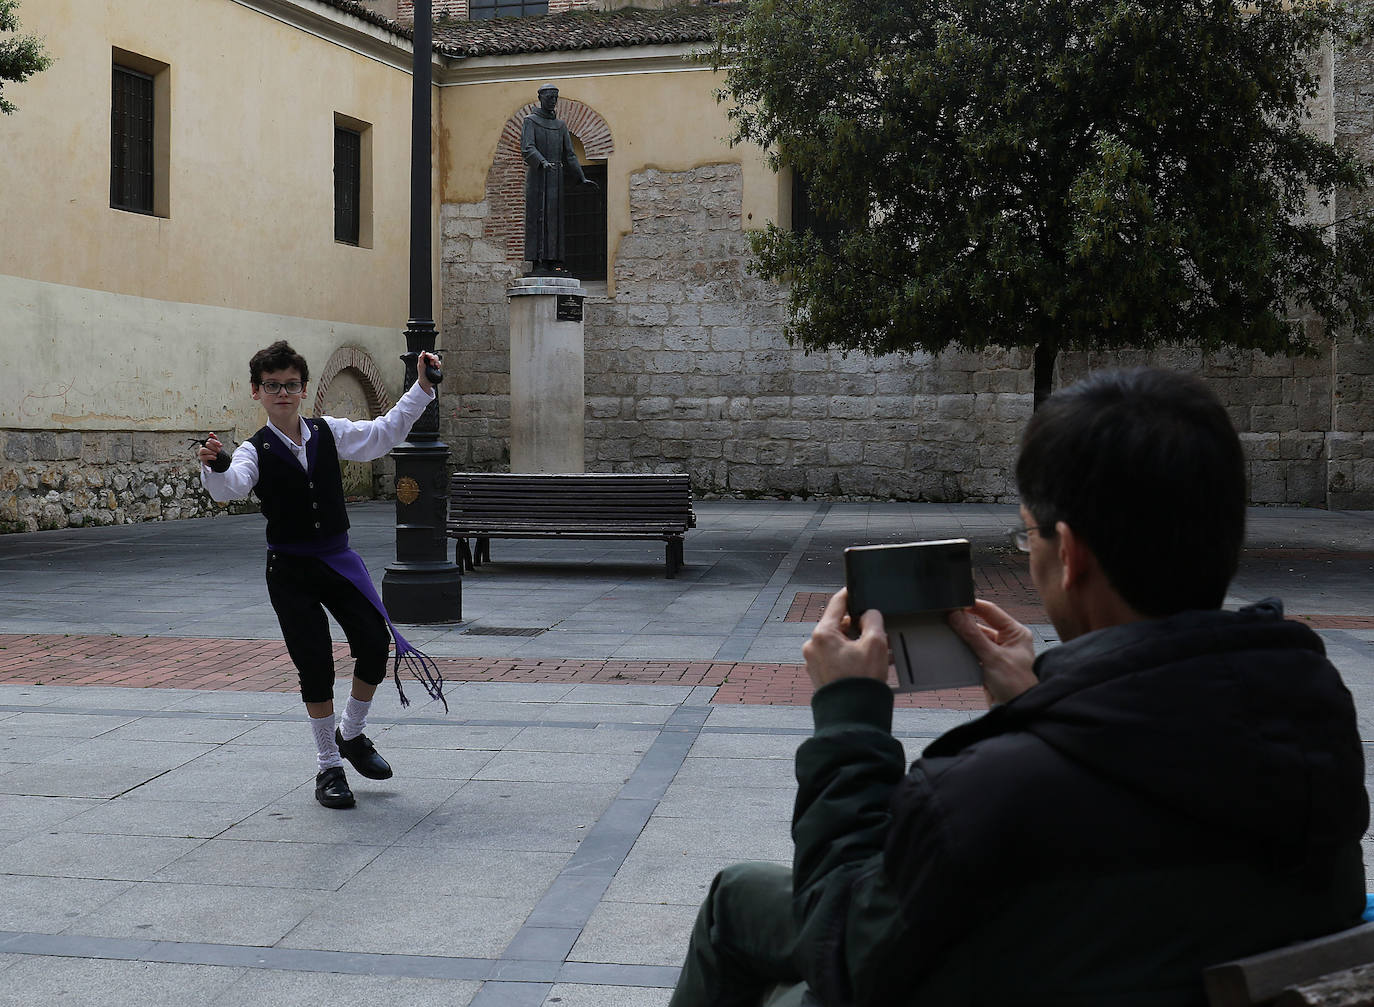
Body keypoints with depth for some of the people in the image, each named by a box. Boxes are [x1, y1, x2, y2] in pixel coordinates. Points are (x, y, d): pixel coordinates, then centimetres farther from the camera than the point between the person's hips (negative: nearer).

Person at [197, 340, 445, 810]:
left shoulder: (329, 432, 3)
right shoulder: (254, 451, -8)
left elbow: (384, 433, 12)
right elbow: (230, 488, -27)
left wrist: (422, 388, 6)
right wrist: (216, 467, -50)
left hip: (338, 559, 3)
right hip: (290, 570, -3)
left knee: (376, 643, -6)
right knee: (315, 664, -5)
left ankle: (351, 735, 20)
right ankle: (328, 767, 12)